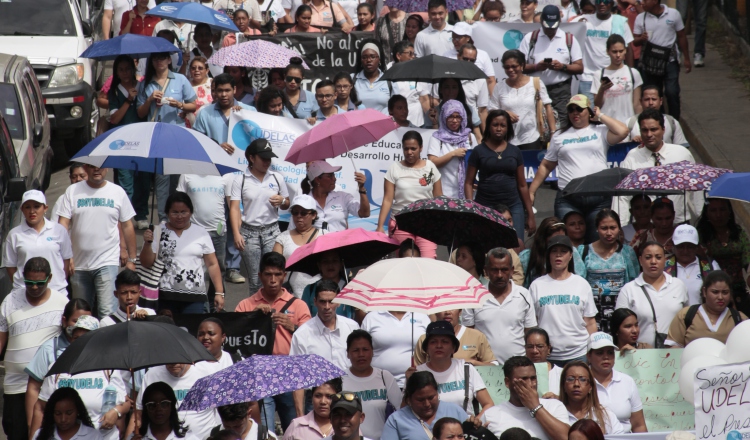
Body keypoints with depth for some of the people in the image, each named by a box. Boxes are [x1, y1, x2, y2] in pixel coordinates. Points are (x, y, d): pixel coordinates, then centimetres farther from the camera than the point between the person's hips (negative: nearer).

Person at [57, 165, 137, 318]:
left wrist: (131, 259, 7)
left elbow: (127, 226, 9)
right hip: (79, 264, 2)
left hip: (107, 261, -2)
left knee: (107, 312, -16)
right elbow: (63, 223, -2)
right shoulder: (73, 191, 4)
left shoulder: (118, 192, 4)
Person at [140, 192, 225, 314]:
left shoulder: (201, 234, 10)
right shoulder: (158, 232, 6)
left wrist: (219, 293, 5)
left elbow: (212, 265, 11)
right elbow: (147, 263, 3)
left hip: (195, 297, 1)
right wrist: (147, 243, -13)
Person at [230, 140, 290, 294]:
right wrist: (236, 234, -15)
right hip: (249, 233, -1)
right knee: (255, 281, 1)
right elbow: (234, 208, -4)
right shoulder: (241, 181, 1)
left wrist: (282, 201, -7)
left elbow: (287, 205, 18)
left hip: (271, 231, 1)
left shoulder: (277, 178, 8)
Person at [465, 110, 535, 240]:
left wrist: (530, 215, 9)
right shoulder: (479, 151, 5)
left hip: (513, 206, 1)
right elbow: (468, 183, 3)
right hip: (485, 206, -1)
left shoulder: (515, 151, 11)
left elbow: (522, 185, 13)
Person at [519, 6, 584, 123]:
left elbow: (579, 68, 7)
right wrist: (536, 67, -14)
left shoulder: (569, 39, 8)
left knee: (561, 125, -11)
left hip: (561, 91, 0)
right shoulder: (530, 38, 7)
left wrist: (563, 67, -11)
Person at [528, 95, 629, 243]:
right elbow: (546, 166, 22)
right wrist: (531, 192, 16)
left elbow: (622, 131, -8)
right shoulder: (559, 136, 18)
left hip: (599, 199, -1)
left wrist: (600, 116, 5)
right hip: (568, 200, 1)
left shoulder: (600, 131, 11)